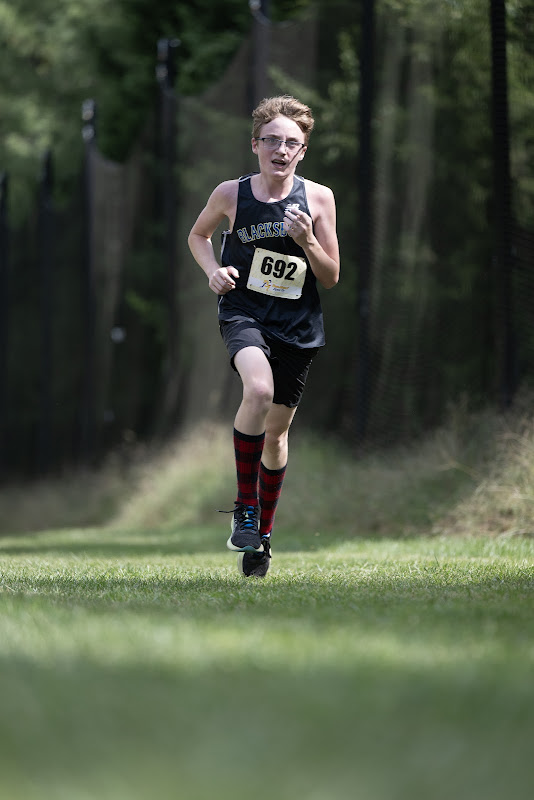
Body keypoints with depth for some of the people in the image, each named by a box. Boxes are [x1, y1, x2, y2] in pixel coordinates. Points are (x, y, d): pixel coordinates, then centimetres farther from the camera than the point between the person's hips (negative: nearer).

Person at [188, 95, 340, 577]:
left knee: (276, 432, 12)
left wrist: (307, 240, -16)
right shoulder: (231, 194, -3)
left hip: (298, 326, 2)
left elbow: (331, 279, 2)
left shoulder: (318, 198, -2)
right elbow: (198, 235, 18)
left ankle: (264, 531, 35)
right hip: (243, 312, -2)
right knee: (259, 389, -32)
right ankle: (245, 509, -18)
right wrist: (213, 270, -2)